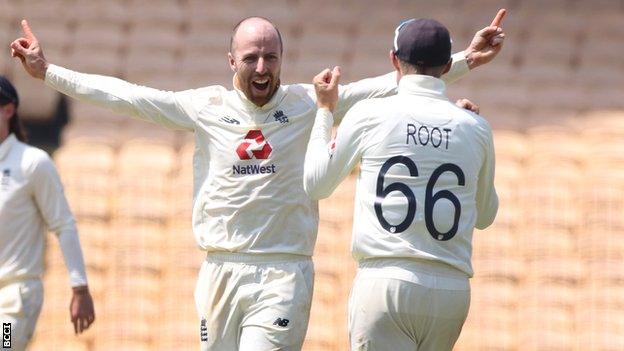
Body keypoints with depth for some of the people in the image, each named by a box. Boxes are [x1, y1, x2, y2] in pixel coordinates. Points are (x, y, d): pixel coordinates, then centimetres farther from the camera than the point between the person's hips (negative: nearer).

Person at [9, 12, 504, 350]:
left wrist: (463, 62, -6)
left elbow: (391, 85, 0)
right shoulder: (205, 107, 7)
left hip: (285, 272, -2)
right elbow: (124, 95, 8)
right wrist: (49, 73, 6)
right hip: (221, 271, 3)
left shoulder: (309, 104, 3)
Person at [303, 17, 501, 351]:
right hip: (452, 292, 3)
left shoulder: (369, 114, 1)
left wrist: (324, 110, 27)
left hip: (385, 284, -3)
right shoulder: (475, 128, 8)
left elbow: (315, 184, 15)